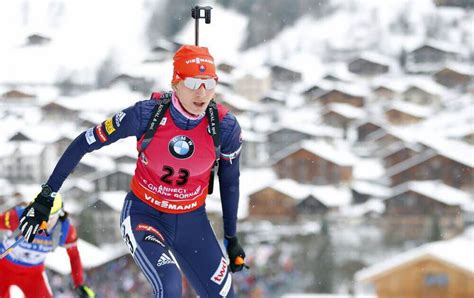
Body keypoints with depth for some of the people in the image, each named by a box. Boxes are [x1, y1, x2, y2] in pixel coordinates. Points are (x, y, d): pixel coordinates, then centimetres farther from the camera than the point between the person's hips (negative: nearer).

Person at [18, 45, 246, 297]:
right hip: (143, 214, -3)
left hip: (191, 223, 4)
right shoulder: (146, 114, -23)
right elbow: (84, 143, -12)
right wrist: (46, 196, -10)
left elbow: (229, 182, 2)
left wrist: (232, 238, 9)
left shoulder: (225, 126, -17)